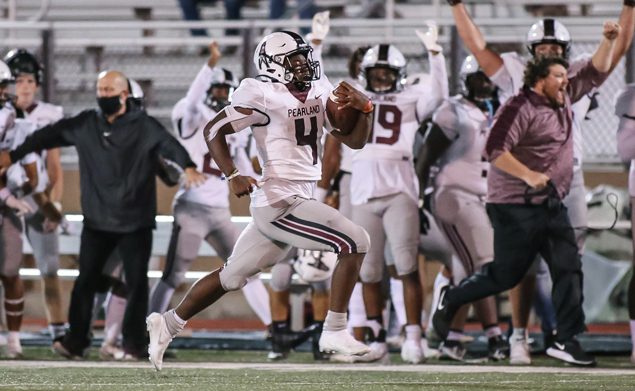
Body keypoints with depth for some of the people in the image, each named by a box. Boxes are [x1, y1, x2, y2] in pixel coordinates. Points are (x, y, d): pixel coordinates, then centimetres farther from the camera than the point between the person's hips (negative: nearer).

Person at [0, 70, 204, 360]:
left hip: (136, 223, -3)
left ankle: (133, 343, 9)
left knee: (136, 282, 1)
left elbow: (169, 145, -18)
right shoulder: (86, 124, 6)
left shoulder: (143, 126, -5)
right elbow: (51, 135, 13)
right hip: (96, 221, 3)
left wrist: (188, 167, -38)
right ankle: (75, 341, 4)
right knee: (85, 280, 0)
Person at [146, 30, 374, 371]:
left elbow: (354, 141, 10)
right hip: (280, 201, -8)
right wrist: (232, 176, -17)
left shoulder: (319, 90, 10)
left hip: (298, 199, 8)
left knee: (232, 276, 18)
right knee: (355, 243, -14)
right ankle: (334, 333, -8)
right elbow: (214, 130, -5)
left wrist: (363, 109, -9)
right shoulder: (263, 95, -11)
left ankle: (168, 323, 30)